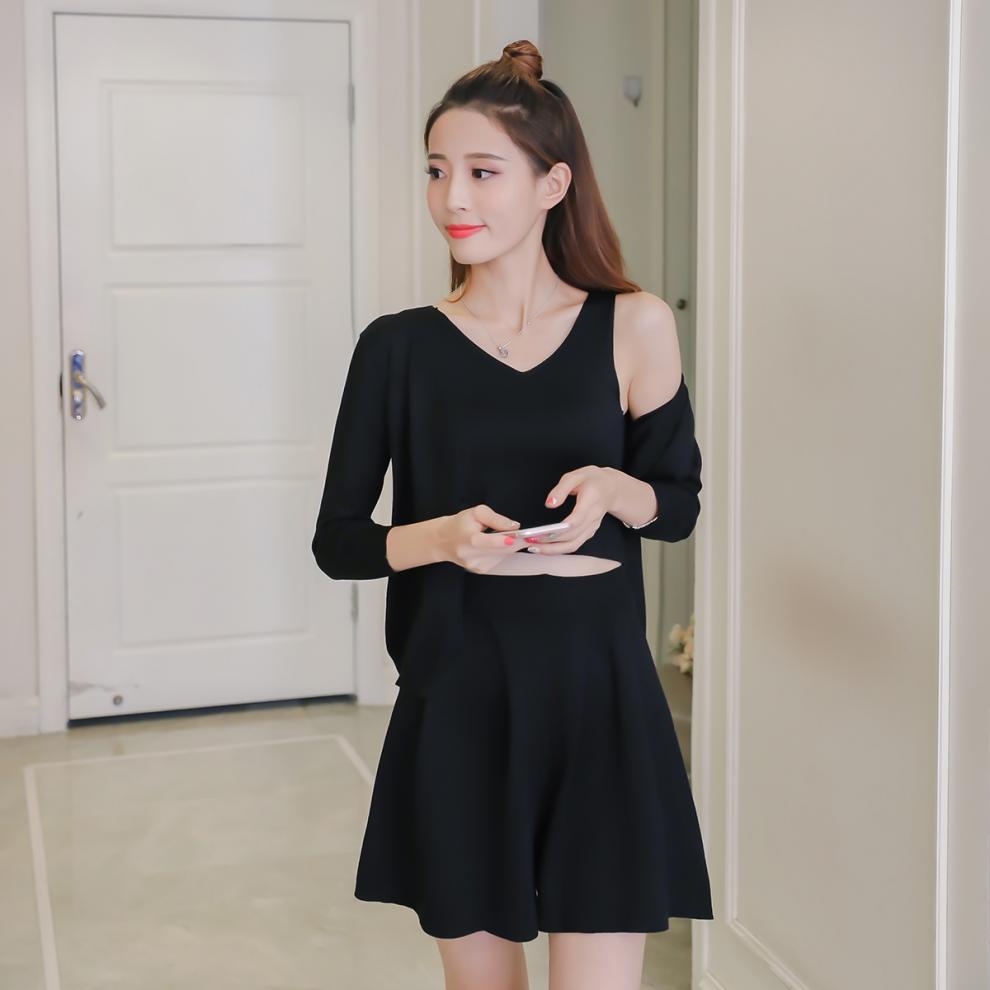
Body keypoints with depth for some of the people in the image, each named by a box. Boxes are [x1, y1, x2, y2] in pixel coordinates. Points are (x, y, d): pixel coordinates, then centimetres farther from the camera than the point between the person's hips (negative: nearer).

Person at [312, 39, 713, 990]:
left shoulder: (633, 326, -1)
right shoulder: (399, 346, -2)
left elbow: (679, 503, 7)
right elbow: (337, 540, 2)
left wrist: (614, 490, -15)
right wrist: (443, 537, -17)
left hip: (597, 694, 0)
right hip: (455, 699, 1)